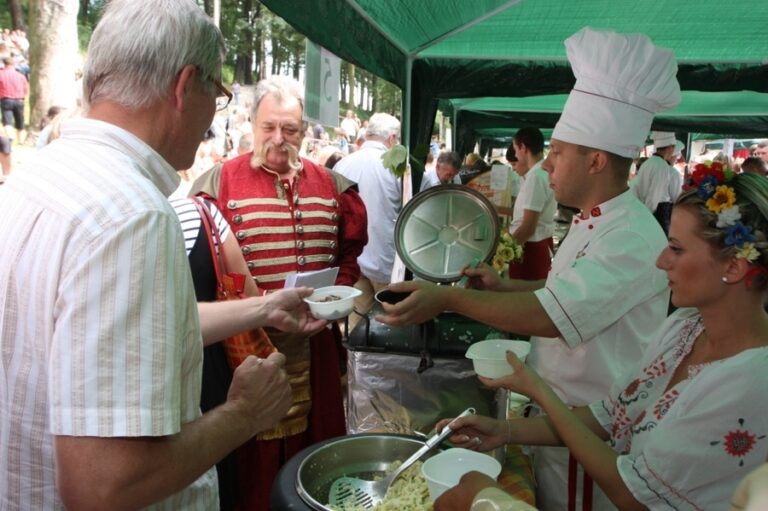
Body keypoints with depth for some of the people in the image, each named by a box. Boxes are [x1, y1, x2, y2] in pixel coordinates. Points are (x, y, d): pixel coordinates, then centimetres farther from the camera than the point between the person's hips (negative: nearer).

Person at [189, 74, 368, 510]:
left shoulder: (331, 185, 10)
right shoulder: (220, 181, -3)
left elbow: (351, 253, 15)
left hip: (316, 347, 4)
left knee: (315, 445, 17)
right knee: (253, 460, 7)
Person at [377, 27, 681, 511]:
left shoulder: (631, 239, -27)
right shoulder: (595, 222, 7)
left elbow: (551, 316, -34)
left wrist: (448, 298, -28)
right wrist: (505, 286, 5)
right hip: (558, 415, 9)